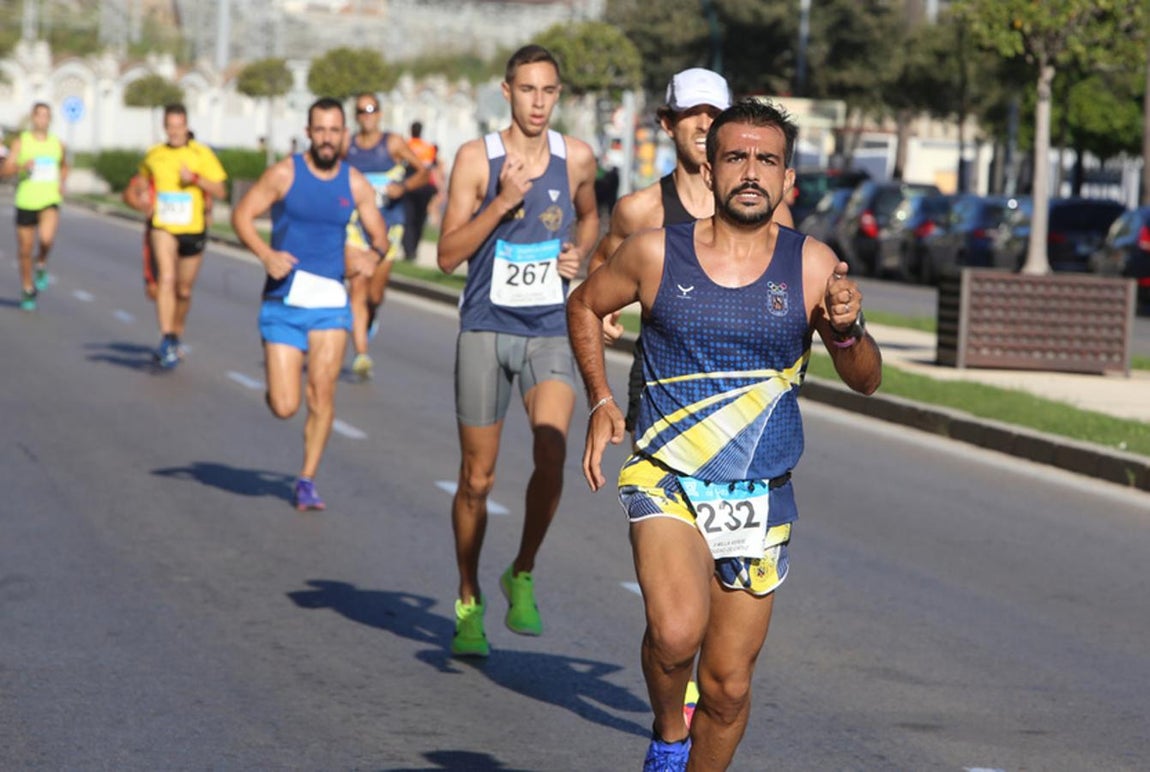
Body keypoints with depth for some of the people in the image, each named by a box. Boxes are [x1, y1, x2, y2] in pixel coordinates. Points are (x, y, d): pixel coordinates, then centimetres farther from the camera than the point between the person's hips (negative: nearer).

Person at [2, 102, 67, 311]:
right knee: (25, 250, 8)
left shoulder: (57, 144, 7)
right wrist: (22, 167, -26)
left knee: (47, 238, -28)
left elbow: (64, 166, 27)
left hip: (50, 202, 0)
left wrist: (62, 183, 8)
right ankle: (28, 289, 28)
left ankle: (41, 265, 4)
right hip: (26, 202, 0)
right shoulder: (20, 142, -1)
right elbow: (4, 170, -7)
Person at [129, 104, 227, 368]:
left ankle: (176, 338, 34)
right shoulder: (154, 155, 6)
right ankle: (167, 339, -30)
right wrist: (141, 193, 7)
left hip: (192, 230, 0)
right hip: (163, 227, 0)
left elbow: (220, 191, -8)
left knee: (184, 291, 11)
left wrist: (195, 178, -22)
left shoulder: (201, 154, -3)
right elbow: (143, 180, 27)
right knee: (166, 277, -23)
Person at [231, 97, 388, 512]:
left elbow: (379, 234, 11)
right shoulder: (284, 173, -3)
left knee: (322, 389, -12)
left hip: (330, 302, 2)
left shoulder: (355, 184, 4)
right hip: (284, 303, -2)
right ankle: (274, 367, 34)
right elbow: (242, 214, -4)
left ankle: (307, 481, 2)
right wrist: (266, 254, -21)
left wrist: (373, 255, -13)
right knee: (284, 407, -4)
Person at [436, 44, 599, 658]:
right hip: (486, 330, -1)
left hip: (551, 333, 1)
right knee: (476, 479, 6)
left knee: (551, 454, -22)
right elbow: (447, 255, -9)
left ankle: (522, 577, 0)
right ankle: (469, 603, 25)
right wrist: (502, 203, -21)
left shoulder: (577, 158, 2)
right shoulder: (476, 159, -6)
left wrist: (578, 252, 3)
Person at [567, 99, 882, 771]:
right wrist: (602, 402, 8)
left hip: (761, 500, 2)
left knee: (729, 685, 7)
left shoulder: (812, 265, -2)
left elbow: (866, 381, 0)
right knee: (676, 632, -28)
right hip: (667, 481, -2)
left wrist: (846, 331, -21)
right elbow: (586, 307, 16)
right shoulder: (655, 254, -3)